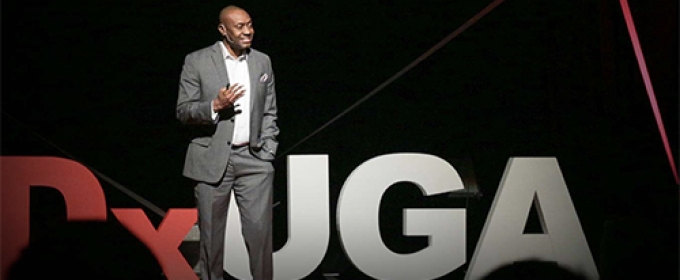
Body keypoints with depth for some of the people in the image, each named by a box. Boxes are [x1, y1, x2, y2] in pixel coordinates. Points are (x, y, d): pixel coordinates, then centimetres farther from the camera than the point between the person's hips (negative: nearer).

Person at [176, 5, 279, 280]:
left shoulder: (262, 62, 10)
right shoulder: (197, 61, -1)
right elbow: (183, 111, -2)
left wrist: (268, 152, 6)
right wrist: (215, 106, -19)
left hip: (253, 158, 2)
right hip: (212, 159, -2)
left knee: (259, 228, -5)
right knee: (211, 233, 4)